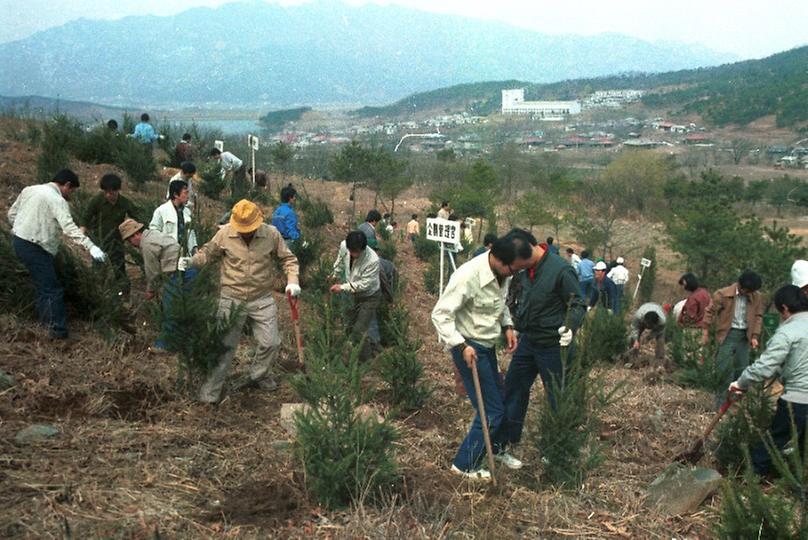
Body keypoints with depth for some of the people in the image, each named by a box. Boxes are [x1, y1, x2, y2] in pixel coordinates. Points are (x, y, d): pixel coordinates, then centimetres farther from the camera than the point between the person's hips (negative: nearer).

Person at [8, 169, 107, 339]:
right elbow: (70, 228, -28)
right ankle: (58, 329, -3)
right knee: (53, 289, -5)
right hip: (34, 248, -9)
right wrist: (91, 247, -35)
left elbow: (12, 213, 15)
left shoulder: (29, 190, 9)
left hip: (18, 241, 9)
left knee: (43, 284, 22)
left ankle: (45, 319, 30)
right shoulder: (57, 200, -16)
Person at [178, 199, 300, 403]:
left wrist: (292, 281, -14)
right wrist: (191, 261, -13)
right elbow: (208, 252, 5)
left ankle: (259, 376, 33)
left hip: (262, 300, 1)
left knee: (270, 342, 5)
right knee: (224, 345, 4)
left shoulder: (271, 234, -8)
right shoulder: (224, 234, -9)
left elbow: (287, 258, 1)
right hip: (232, 300, -1)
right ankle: (210, 391, 16)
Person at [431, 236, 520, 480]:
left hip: (487, 345, 8)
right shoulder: (468, 277, -28)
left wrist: (507, 326, 2)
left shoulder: (503, 274, -3)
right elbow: (440, 315, -25)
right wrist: (462, 345, -30)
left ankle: (496, 448, 45)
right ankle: (465, 464, 13)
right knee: (492, 410, -4)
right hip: (469, 348, -8)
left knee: (500, 401, 19)